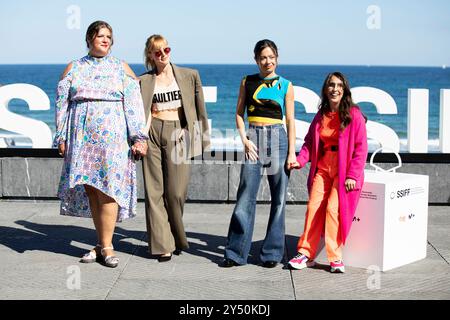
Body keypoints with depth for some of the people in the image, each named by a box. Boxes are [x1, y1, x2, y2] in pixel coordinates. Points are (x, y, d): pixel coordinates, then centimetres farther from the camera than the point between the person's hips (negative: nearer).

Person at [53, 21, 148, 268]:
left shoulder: (121, 68, 9)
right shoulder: (73, 68, 13)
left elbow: (134, 105, 2)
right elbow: (62, 104, 12)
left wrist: (138, 137, -6)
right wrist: (61, 137, 4)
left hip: (113, 137, -2)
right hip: (82, 137, 2)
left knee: (108, 190, -8)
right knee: (90, 189, 2)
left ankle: (106, 246, -2)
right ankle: (101, 244, 12)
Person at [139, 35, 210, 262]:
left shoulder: (189, 76, 9)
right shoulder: (144, 81, 9)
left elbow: (200, 109, 11)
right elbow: (142, 113, 7)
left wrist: (203, 139, 10)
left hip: (178, 134, -1)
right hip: (153, 134, 1)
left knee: (176, 192, -5)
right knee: (154, 191, -2)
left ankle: (176, 239, 18)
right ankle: (162, 245, 4)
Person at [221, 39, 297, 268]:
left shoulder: (286, 85, 6)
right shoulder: (247, 82, 9)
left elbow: (290, 121, 4)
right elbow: (239, 113, 10)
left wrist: (292, 152, -2)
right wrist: (244, 139, -4)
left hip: (278, 139, 0)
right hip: (254, 139, 0)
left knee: (278, 198, 3)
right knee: (246, 196, -3)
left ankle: (272, 252, 13)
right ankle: (236, 253, 4)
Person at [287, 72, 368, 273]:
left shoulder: (354, 115, -5)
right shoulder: (321, 115, 12)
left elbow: (361, 148, -8)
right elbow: (310, 142, 15)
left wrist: (352, 175, -14)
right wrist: (300, 160, -4)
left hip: (344, 171, -5)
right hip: (322, 169, 5)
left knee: (333, 208, -16)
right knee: (313, 207, -6)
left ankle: (335, 258, -5)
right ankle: (306, 254, 1)